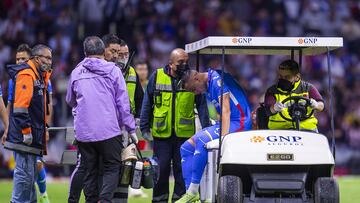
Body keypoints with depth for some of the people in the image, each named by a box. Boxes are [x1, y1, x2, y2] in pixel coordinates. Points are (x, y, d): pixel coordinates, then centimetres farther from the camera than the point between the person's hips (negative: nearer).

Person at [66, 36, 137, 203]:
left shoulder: (76, 72, 8)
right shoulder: (113, 70, -1)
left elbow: (70, 101, 22)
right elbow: (123, 103, -2)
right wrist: (131, 129, 3)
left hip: (83, 132, 3)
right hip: (109, 131, -3)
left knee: (90, 171, 11)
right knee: (112, 168, 3)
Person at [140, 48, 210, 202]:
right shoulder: (157, 76, 2)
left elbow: (201, 105, 5)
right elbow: (147, 103, 8)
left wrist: (206, 130, -1)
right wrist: (144, 127, 4)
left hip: (184, 132, 0)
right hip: (162, 132, 0)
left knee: (182, 169, 3)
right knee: (161, 168, 3)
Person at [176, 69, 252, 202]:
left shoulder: (217, 79, -16)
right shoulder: (208, 86, 14)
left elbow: (226, 110, -24)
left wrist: (224, 136, -32)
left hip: (239, 122, -11)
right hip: (224, 124, 11)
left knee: (202, 140, -32)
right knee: (187, 148, 3)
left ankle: (193, 192, -26)